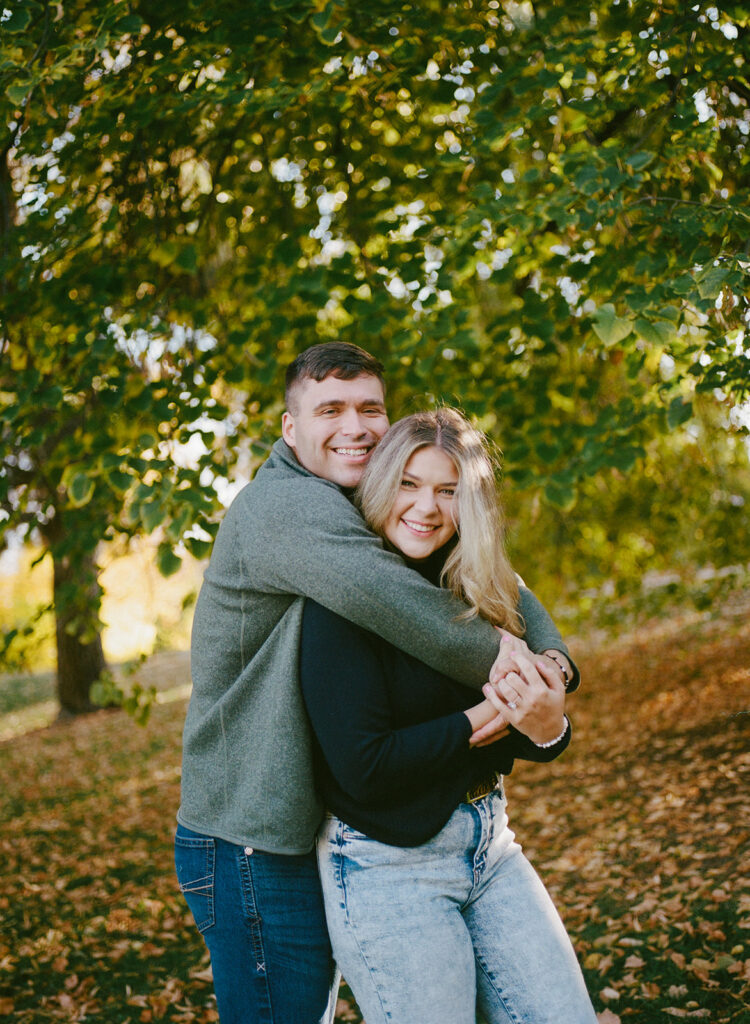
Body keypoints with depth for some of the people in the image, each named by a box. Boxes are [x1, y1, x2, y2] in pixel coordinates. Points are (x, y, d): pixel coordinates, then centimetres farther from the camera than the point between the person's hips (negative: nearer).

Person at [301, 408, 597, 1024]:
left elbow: (523, 747, 5)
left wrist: (549, 728, -19)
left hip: (490, 845, 6)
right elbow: (362, 769, -21)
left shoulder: (480, 593, 2)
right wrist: (484, 716, -18)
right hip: (386, 868, -6)